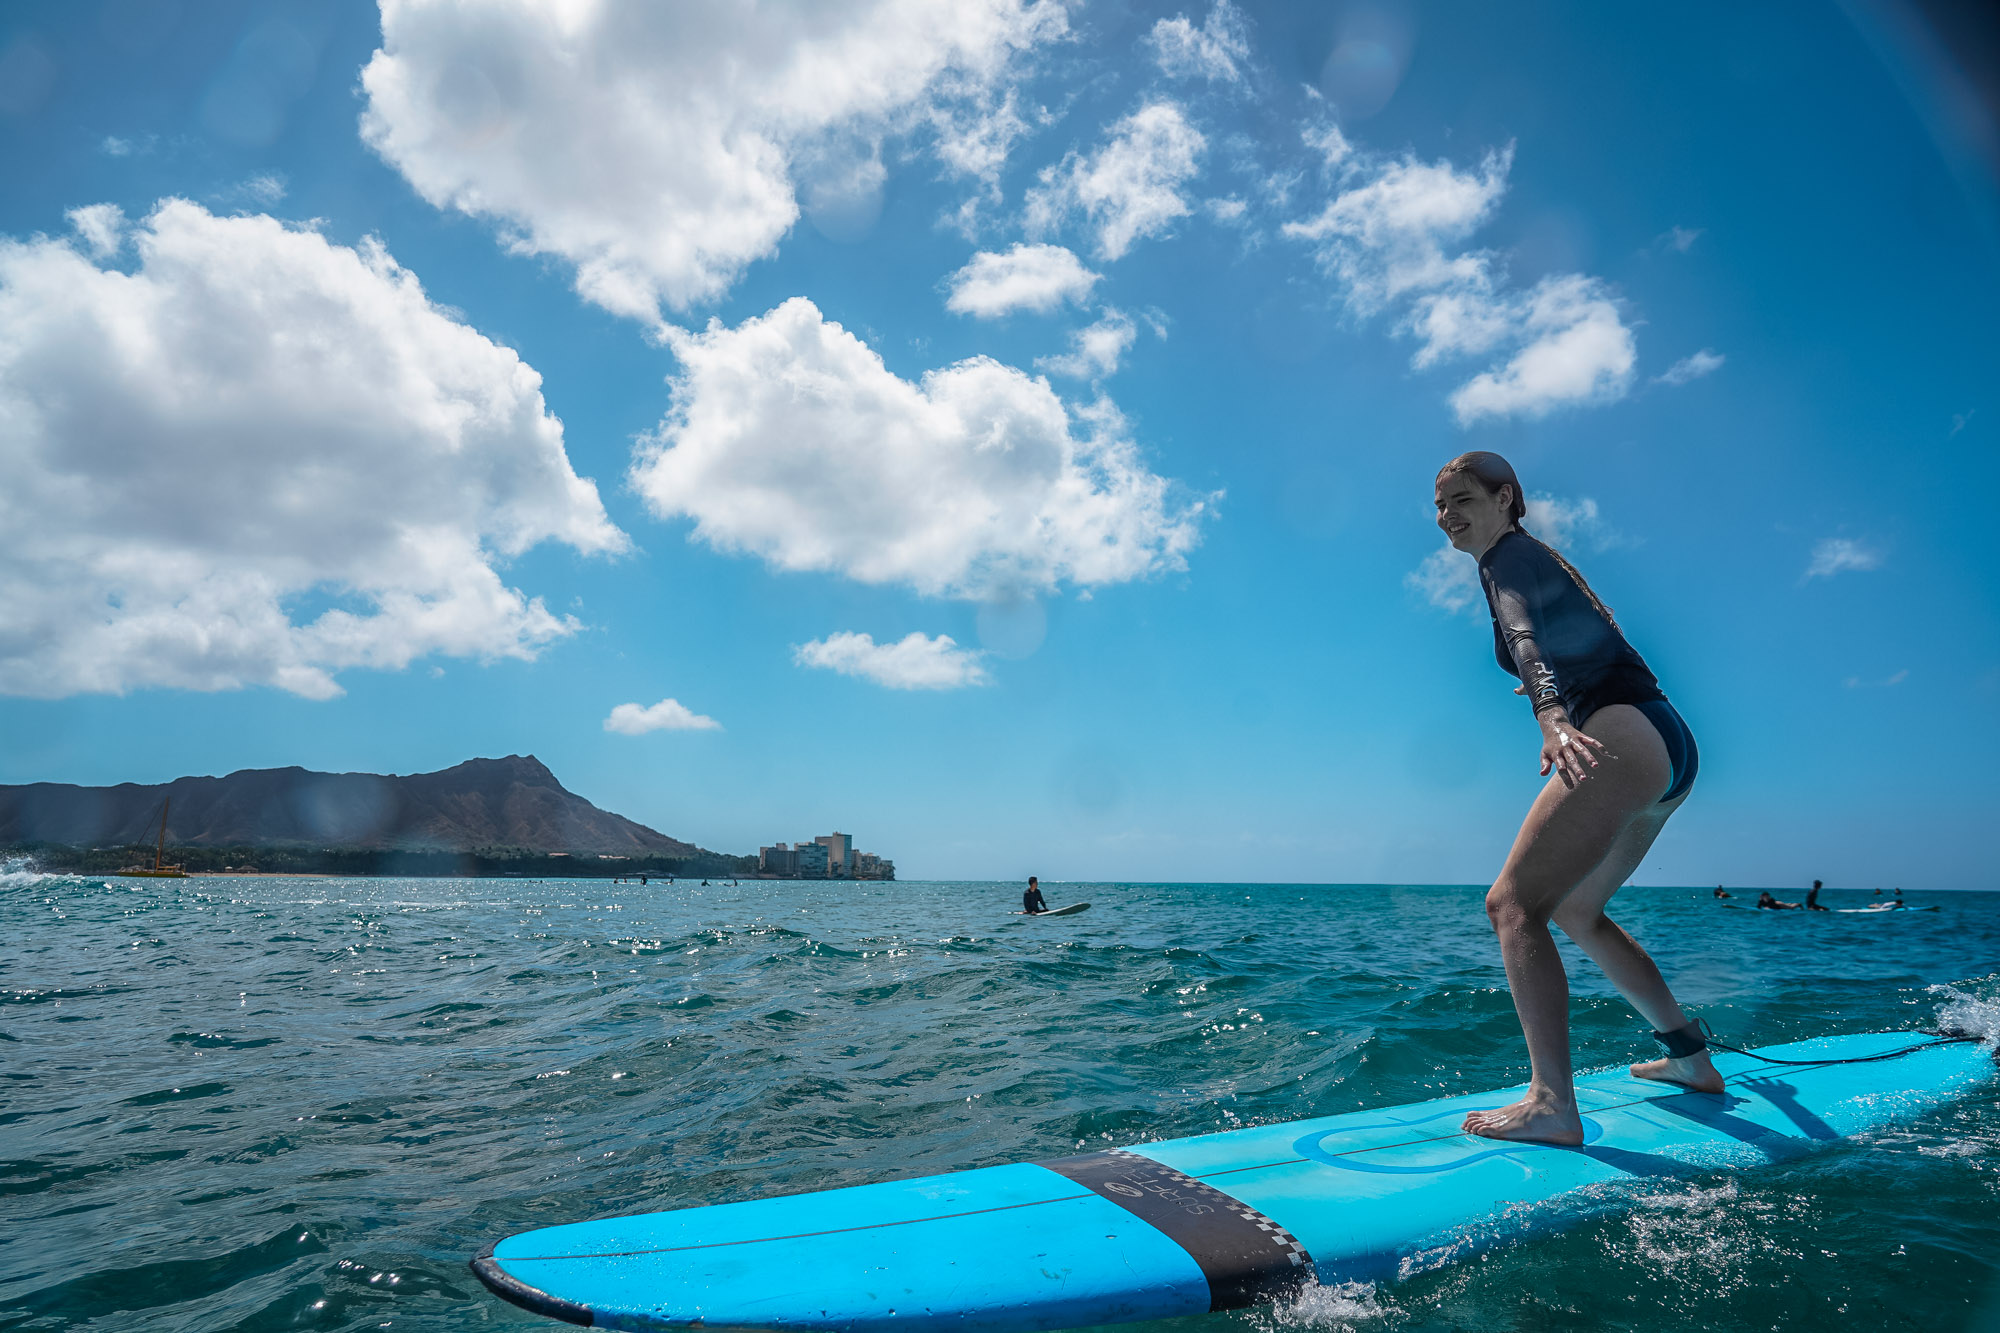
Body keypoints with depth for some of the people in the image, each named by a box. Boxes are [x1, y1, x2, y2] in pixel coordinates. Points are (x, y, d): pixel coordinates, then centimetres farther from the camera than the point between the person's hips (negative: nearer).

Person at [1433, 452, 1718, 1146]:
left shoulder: (1509, 553, -2)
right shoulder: (1542, 559, 25)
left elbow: (1524, 633, -24)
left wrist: (1552, 720, -42)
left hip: (1626, 739, -10)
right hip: (1669, 747, 10)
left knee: (1513, 902, -17)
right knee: (1574, 910, 24)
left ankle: (1553, 1104, -25)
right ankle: (1691, 1057, 31)